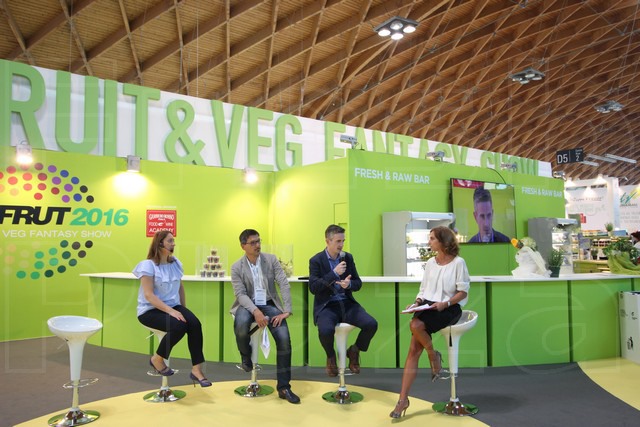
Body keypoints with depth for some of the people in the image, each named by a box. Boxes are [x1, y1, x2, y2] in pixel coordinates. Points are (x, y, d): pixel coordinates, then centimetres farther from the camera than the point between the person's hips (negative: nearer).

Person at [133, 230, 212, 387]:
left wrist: (183, 310, 9)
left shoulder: (176, 263, 7)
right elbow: (148, 295, -19)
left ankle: (196, 370, -18)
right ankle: (157, 359, -4)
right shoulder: (148, 265, -11)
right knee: (179, 326, -31)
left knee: (195, 324, -23)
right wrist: (171, 311, -27)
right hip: (150, 310, -5)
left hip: (173, 306, 5)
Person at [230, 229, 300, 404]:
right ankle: (246, 356, 0)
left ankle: (283, 387, -5)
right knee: (241, 325, -37)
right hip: (248, 305, -1)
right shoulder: (237, 267, -2)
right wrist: (255, 311, -30)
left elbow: (284, 285, -6)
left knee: (284, 339, -20)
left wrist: (287, 311, -18)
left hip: (269, 304, 1)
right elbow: (241, 294, -12)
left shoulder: (271, 259, 0)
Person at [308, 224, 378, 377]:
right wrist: (334, 273, -20)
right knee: (326, 330, -35)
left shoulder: (348, 257, 8)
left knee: (372, 324, -20)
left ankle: (354, 351, 11)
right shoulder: (316, 260, -4)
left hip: (347, 303, 4)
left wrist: (349, 284, -15)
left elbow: (358, 283, 10)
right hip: (326, 306, -4)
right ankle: (331, 356, 2)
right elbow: (313, 287, -13)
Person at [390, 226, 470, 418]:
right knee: (413, 350, -12)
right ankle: (403, 399, -11)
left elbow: (463, 292, -5)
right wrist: (417, 301, -2)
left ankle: (433, 355, -2)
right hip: (428, 305, 5)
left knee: (415, 325, -32)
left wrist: (445, 303, -19)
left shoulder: (458, 262, -3)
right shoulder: (429, 263, 14)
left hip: (449, 307, -5)